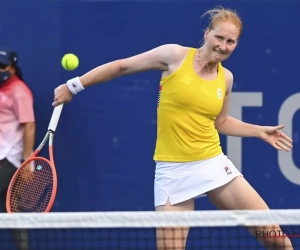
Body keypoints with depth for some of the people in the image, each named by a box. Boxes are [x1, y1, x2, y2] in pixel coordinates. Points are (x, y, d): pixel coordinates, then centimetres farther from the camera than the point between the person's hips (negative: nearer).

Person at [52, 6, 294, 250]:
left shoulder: (226, 77, 6)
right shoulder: (176, 55, -6)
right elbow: (121, 66, 2)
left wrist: (259, 131, 15)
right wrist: (74, 85, 2)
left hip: (213, 164, 3)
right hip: (173, 170, -3)